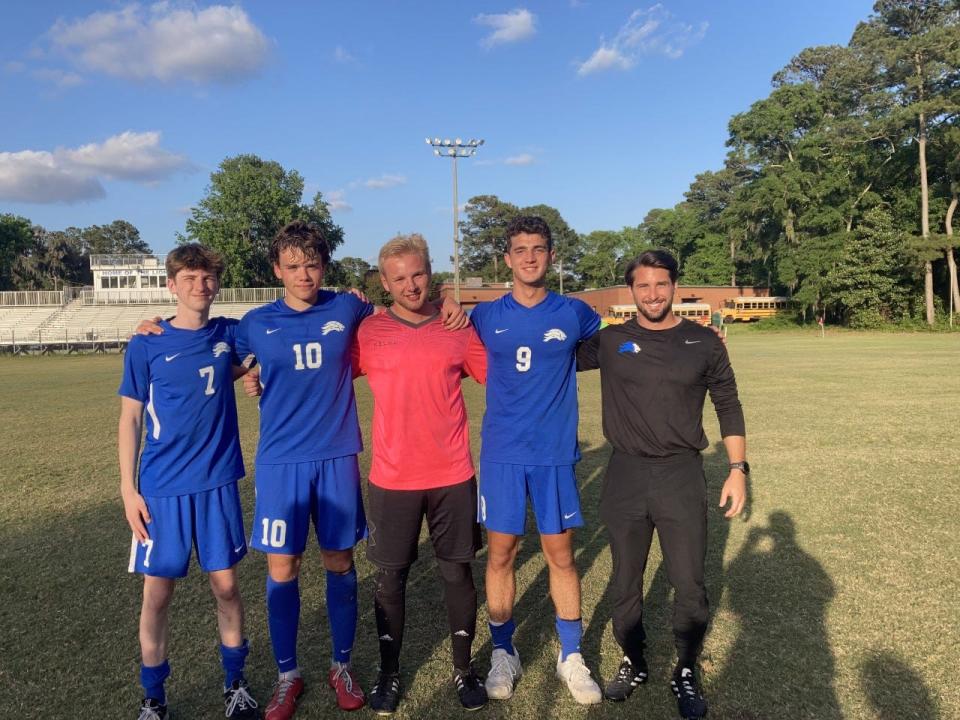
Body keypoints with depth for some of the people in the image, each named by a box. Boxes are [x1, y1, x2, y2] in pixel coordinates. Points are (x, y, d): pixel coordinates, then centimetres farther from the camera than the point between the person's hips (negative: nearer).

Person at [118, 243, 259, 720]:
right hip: (161, 488, -1)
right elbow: (130, 419, 0)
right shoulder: (146, 346, -3)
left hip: (219, 482, 2)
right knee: (157, 593, 6)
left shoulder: (229, 335, 2)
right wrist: (128, 489, -5)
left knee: (226, 585, 9)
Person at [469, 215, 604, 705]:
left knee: (560, 554, 7)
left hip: (555, 452, 0)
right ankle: (503, 653, 25)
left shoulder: (574, 314, 0)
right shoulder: (486, 316, 0)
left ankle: (571, 656, 24)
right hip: (502, 453, 0)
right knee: (501, 553, 7)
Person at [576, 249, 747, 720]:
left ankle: (686, 673, 29)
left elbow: (728, 407, 6)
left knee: (689, 583, 6)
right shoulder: (608, 341, 0)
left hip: (681, 474, 0)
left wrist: (738, 469, 1)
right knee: (625, 580, 14)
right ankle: (632, 662, 36)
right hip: (625, 476, 1)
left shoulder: (703, 343, 1)